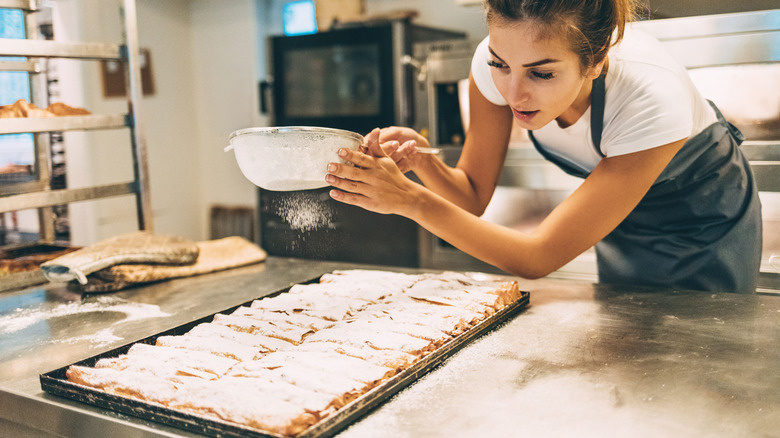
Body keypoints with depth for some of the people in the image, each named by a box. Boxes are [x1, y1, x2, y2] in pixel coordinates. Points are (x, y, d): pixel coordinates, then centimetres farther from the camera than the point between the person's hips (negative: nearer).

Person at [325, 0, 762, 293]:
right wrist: (422, 160, -39)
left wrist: (412, 201, -47)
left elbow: (538, 257, -39)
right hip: (621, 221, 4)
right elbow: (473, 194, -18)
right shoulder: (498, 59, -28)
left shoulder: (653, 99, -42)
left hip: (705, 223, -3)